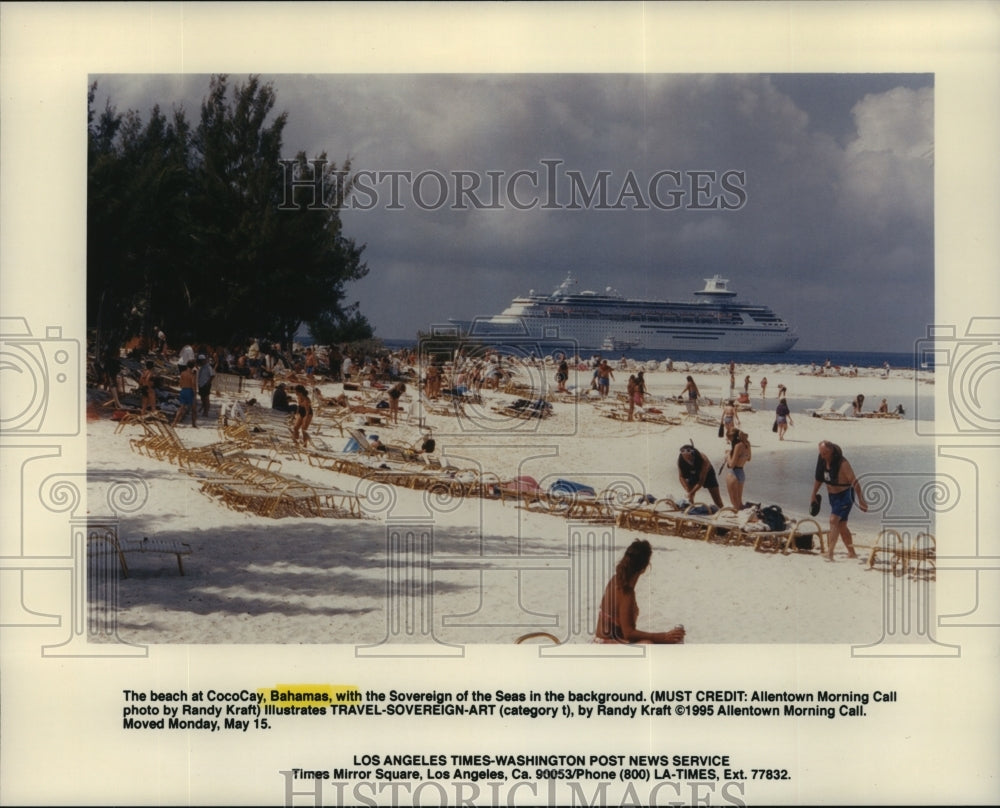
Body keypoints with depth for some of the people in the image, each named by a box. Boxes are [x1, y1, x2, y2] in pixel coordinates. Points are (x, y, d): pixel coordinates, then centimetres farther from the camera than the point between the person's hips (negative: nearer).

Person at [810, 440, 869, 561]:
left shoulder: (842, 464, -24)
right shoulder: (822, 460, -3)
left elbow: (854, 482, -24)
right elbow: (818, 478, 11)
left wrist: (861, 500, -25)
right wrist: (813, 495, 11)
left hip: (845, 495, -8)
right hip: (833, 495, 8)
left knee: (834, 520, -21)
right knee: (841, 525, 12)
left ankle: (829, 553, -28)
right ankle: (852, 553, 24)